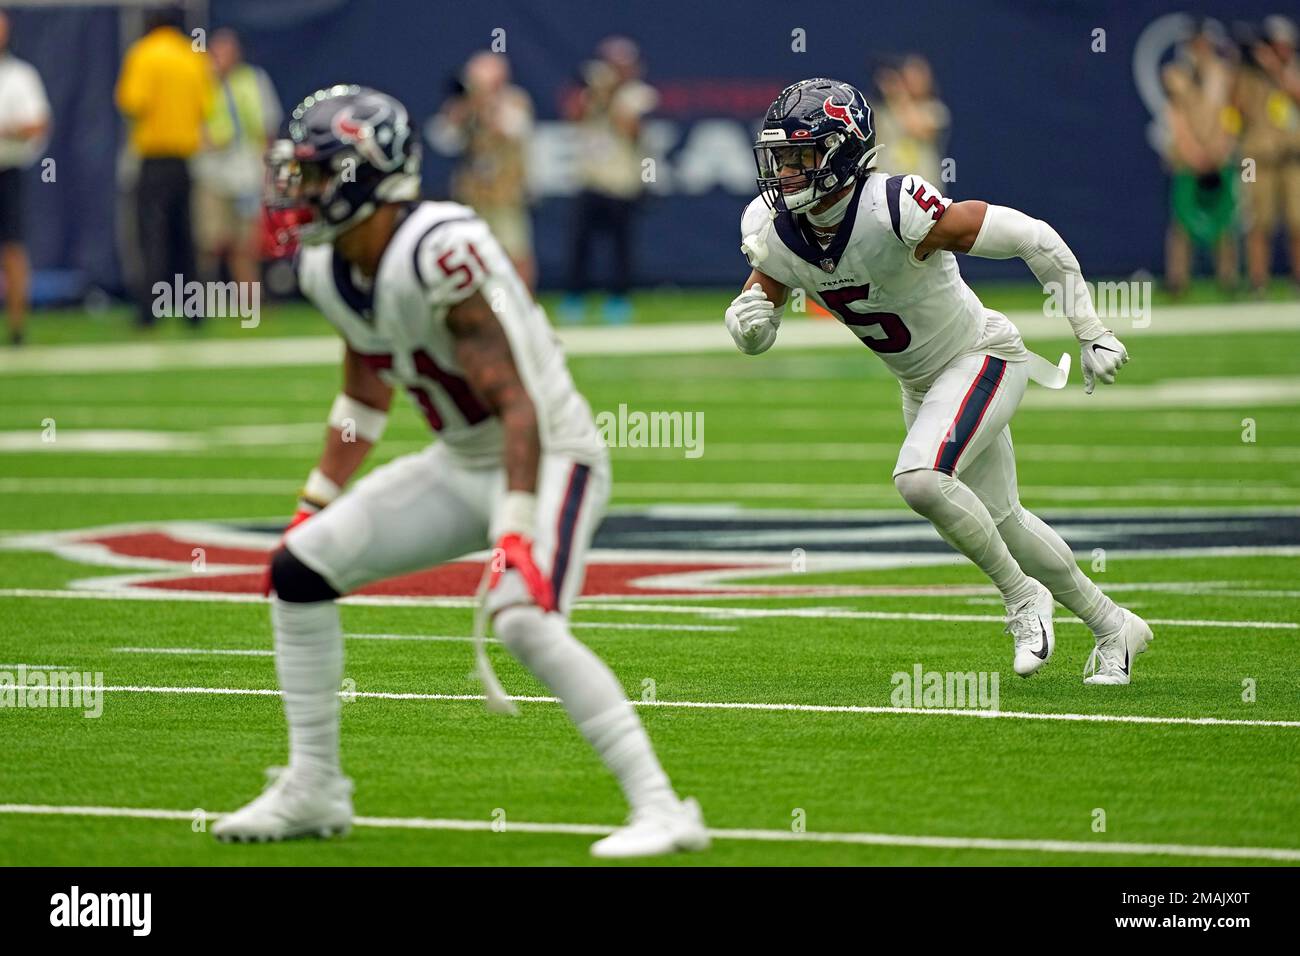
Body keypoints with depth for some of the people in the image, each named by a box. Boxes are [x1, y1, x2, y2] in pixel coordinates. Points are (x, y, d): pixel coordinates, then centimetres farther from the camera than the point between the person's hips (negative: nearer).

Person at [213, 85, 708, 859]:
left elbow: (516, 404, -29)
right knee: (300, 567, 5)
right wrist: (317, 501, 19)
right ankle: (314, 789, 17)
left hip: (548, 455, -9)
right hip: (463, 465, 9)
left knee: (525, 619, -30)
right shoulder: (327, 268, 0)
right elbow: (367, 395, 18)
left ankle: (661, 810, -23)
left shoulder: (439, 253, -28)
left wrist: (515, 531, -34)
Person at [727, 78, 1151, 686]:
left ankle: (1022, 595, -5)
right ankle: (1113, 626, 35)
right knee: (998, 520, 16)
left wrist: (1091, 333, -20)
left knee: (920, 479, -28)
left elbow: (1032, 237, -26)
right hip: (922, 384, 8)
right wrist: (748, 321, -26)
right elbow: (752, 332, 0)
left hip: (984, 359, -8)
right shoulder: (774, 230, -14)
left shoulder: (896, 212, -33)